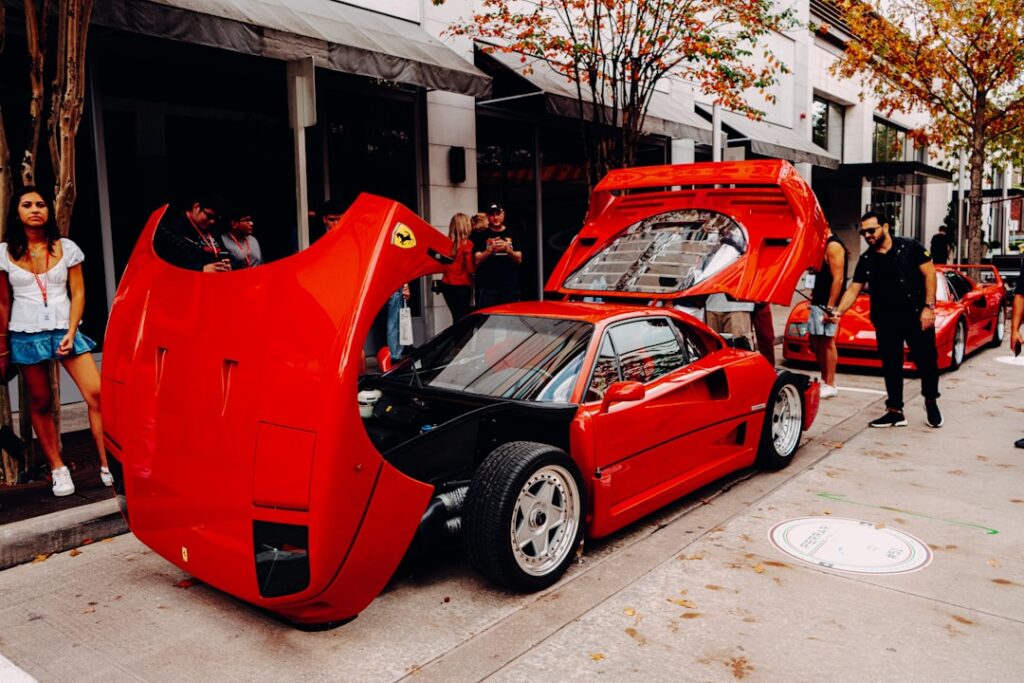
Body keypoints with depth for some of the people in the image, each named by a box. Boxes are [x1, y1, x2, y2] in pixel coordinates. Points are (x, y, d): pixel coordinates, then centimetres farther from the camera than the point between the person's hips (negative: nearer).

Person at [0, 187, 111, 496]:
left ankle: (108, 465, -6)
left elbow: (78, 293, 2)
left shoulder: (66, 248, 3)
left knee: (97, 394, -12)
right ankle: (57, 470, 16)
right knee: (40, 403, 5)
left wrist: (71, 333, -8)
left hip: (64, 329, 0)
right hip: (26, 334, 0)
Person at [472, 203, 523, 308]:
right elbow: (477, 261, -1)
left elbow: (519, 260, 6)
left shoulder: (512, 235, 11)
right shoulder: (481, 236, 7)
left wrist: (507, 249, -13)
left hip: (510, 286, 2)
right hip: (488, 288, -2)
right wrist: (490, 249, -17)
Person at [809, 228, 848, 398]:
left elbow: (838, 279, -19)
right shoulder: (823, 245, 17)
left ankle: (830, 385, 0)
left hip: (827, 303, -10)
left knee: (827, 342, -6)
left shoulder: (833, 246, -13)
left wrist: (829, 307, -22)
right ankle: (824, 380, 21)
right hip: (817, 301, 10)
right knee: (815, 341, 13)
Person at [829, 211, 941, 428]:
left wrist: (929, 307, -12)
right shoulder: (866, 260, 8)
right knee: (891, 367, 8)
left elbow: (929, 274, -4)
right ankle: (895, 411, 18)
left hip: (916, 316, -3)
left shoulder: (910, 247, -3)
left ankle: (931, 403, 29)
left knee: (926, 361, 5)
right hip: (885, 322, 4)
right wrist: (838, 312, -13)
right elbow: (853, 290, 3)